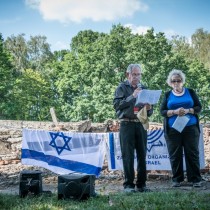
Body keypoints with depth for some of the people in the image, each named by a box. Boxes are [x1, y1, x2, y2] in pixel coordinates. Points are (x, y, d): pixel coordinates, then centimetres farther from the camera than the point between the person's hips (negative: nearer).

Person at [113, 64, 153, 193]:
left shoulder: (143, 88, 16)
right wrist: (132, 97, -14)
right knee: (128, 156, -3)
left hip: (141, 124, 4)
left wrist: (149, 108, -6)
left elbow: (150, 113, 18)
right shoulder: (122, 88, 5)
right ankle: (128, 184, 3)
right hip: (127, 124, -4)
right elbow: (117, 105, -9)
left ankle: (141, 184, 11)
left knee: (142, 155, 4)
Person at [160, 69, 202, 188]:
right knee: (175, 155, 1)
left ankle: (195, 179, 5)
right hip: (172, 130, 1)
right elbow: (162, 111, 4)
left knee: (192, 153, -2)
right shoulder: (167, 95, 11)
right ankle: (177, 179, 10)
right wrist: (174, 112, -14)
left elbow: (199, 107, 5)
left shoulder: (191, 92, 10)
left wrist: (188, 111, -14)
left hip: (190, 128, 0)